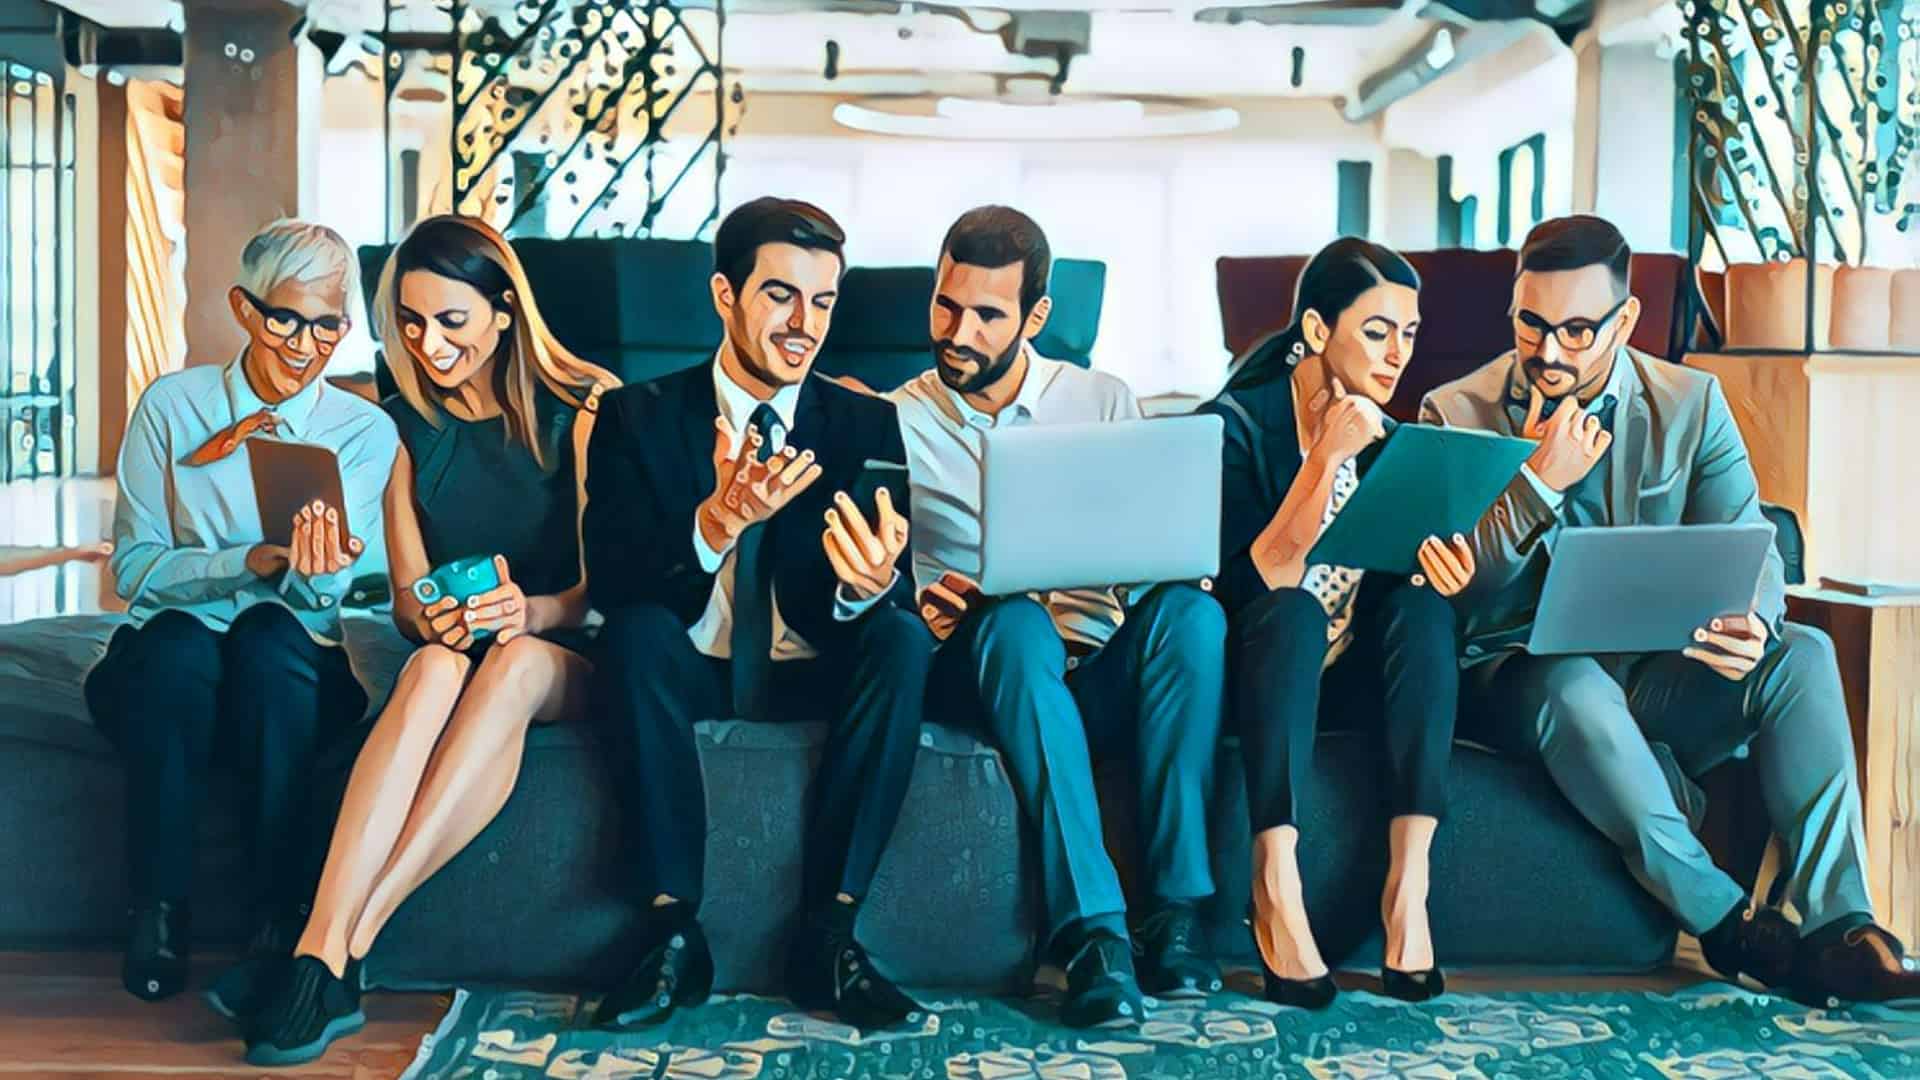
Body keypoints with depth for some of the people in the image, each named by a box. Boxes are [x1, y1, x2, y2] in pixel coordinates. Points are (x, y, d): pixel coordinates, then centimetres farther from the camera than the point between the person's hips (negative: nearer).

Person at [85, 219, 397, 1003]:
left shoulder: (366, 432, 3)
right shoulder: (172, 405, 1)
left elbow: (326, 601, -4)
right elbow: (133, 568, -3)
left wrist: (314, 576, -29)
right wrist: (251, 562, -20)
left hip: (292, 672, 0)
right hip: (163, 665, 0)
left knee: (270, 634, -35)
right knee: (177, 641, -36)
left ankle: (280, 914, -27)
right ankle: (158, 910, -23)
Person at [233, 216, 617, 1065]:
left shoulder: (580, 411, -2)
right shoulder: (405, 426, 8)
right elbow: (406, 593, 5)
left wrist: (529, 611, -29)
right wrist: (431, 617, -20)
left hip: (567, 655, -2)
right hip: (451, 647, 2)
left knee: (513, 664, -38)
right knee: (434, 668, -35)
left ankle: (335, 955, -44)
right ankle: (323, 951, -50)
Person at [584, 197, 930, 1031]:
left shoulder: (865, 424, 2)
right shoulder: (638, 416, -2)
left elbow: (894, 597, -7)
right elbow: (607, 582, -15)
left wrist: (870, 587, -34)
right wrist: (717, 522, -35)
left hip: (811, 677, 1)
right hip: (689, 672, -1)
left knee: (905, 638, -28)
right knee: (635, 631, -32)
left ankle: (827, 936, -24)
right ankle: (673, 931, -25)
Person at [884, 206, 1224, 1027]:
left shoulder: (1103, 402, 12)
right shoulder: (896, 423, 6)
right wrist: (920, 606, -23)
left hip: (1101, 673, 2)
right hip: (982, 668, -2)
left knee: (1189, 611, -30)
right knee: (1018, 622, -37)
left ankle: (1177, 911, -30)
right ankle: (1092, 931, -42)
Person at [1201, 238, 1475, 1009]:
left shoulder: (1392, 438, 4)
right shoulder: (1238, 424, -13)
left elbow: (1414, 581, 3)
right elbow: (1254, 587, -25)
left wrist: (1440, 570, -20)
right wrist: (1325, 460, -32)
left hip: (1348, 681, 5)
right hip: (1258, 677, -4)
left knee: (1424, 603, -25)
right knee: (1295, 609, -35)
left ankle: (1408, 884, -32)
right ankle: (1276, 890, -39)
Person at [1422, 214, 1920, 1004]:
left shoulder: (1691, 403, 5)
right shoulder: (1457, 414, -2)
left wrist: (1754, 625, -25)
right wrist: (1539, 483, -21)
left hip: (1656, 674, 3)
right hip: (1517, 675, -3)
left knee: (1802, 652, -24)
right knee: (1572, 683, -38)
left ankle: (1837, 923, -28)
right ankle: (1729, 925, -29)